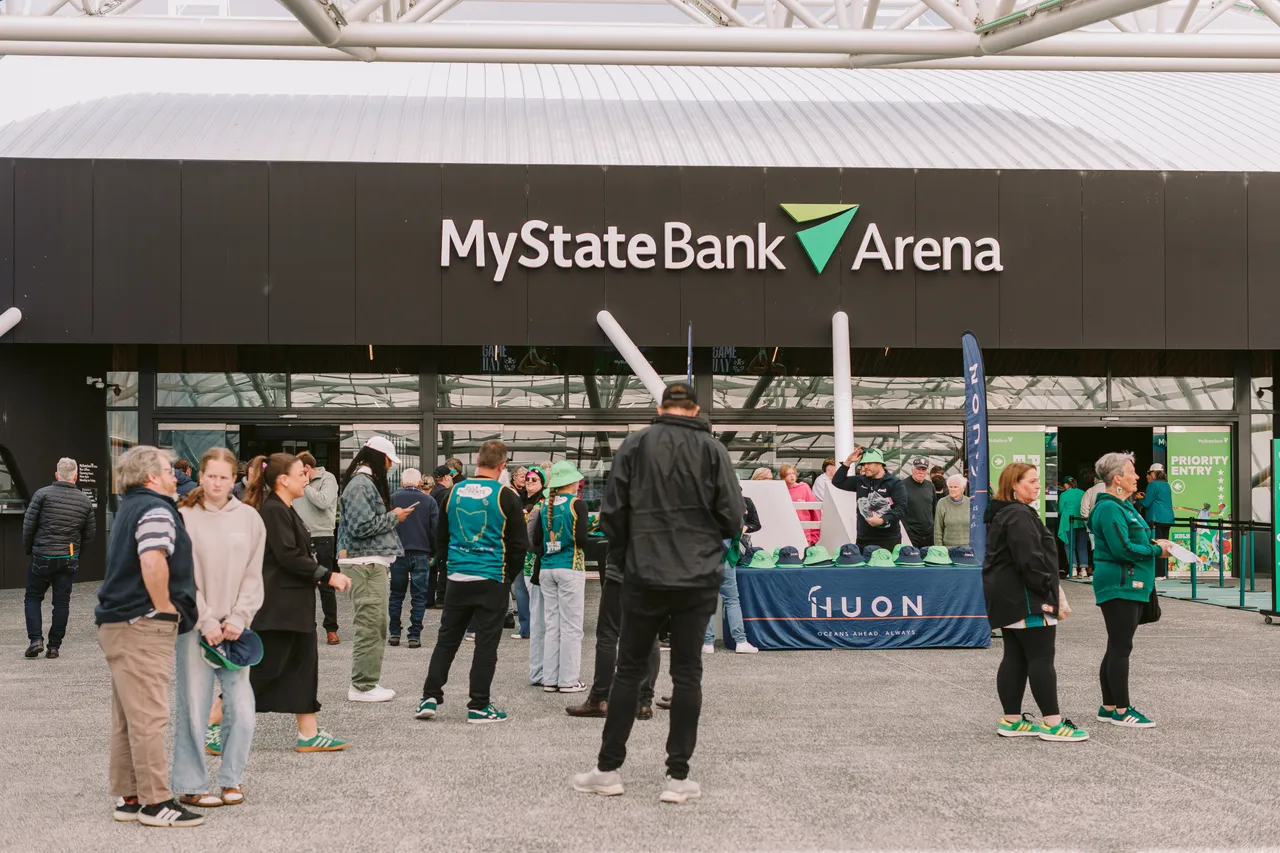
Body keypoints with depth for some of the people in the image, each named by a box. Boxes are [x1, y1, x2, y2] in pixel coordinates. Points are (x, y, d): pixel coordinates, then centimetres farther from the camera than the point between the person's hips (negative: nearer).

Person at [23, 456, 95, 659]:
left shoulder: (43, 494, -8)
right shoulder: (85, 501, 2)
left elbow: (28, 525, -7)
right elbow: (90, 533, 8)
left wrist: (28, 549, 8)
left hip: (42, 557, -2)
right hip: (69, 559, 2)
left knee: (33, 598, 12)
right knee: (62, 602, 8)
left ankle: (35, 639, -2)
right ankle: (54, 646, 10)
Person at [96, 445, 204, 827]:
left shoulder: (129, 508, 20)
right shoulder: (156, 510, -11)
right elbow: (153, 563, -26)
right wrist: (165, 608, -15)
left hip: (119, 623, 10)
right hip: (144, 625, -10)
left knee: (127, 719, 12)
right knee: (149, 717, -7)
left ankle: (127, 798, 17)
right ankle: (155, 802, -4)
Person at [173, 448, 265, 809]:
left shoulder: (249, 518, 6)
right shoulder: (185, 517, -3)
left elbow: (253, 575, 6)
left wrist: (239, 619, -5)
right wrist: (206, 622, -11)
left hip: (234, 627, 3)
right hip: (195, 626, -3)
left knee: (241, 707, 0)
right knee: (193, 707, -1)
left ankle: (232, 778, 17)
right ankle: (189, 785, 12)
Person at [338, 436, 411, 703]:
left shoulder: (369, 482, 18)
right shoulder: (360, 485, -14)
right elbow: (361, 526, -22)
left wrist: (393, 515, 11)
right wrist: (393, 517, -13)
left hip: (375, 563, 11)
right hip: (365, 564, -11)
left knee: (378, 625, 15)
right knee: (370, 625, -8)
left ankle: (367, 681, 21)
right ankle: (362, 686, -3)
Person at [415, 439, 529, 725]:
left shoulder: (454, 493, 4)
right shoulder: (505, 497, -8)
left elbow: (440, 536, 13)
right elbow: (519, 543, -3)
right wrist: (510, 576, 11)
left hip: (457, 577, 4)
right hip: (493, 580, -4)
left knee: (447, 639, 14)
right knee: (486, 642, 2)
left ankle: (430, 697, 12)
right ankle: (478, 706, 4)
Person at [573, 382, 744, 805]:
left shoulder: (634, 445, 0)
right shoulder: (712, 449, -1)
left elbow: (611, 512, -2)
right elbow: (733, 516, -4)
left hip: (644, 576, 0)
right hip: (698, 578, 0)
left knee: (629, 669, 9)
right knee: (687, 673, 5)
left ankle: (608, 769, 13)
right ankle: (678, 777, 5)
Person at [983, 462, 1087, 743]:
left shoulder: (1004, 515, 18)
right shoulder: (1020, 516, -16)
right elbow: (1029, 560, -23)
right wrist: (1045, 593, -16)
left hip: (1007, 598, 11)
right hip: (1025, 599, -11)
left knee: (1015, 658, 10)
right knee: (1041, 658, -8)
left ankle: (1012, 720, 11)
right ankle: (1052, 723, -7)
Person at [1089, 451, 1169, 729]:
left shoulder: (1123, 506, 18)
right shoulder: (1109, 508, -16)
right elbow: (1122, 549, -22)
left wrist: (1153, 544, 8)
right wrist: (1157, 550, -12)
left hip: (1130, 586, 11)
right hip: (1119, 585, -11)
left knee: (1117, 647, 13)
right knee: (1121, 647, -6)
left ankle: (1109, 707, 19)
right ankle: (1122, 711, -2)